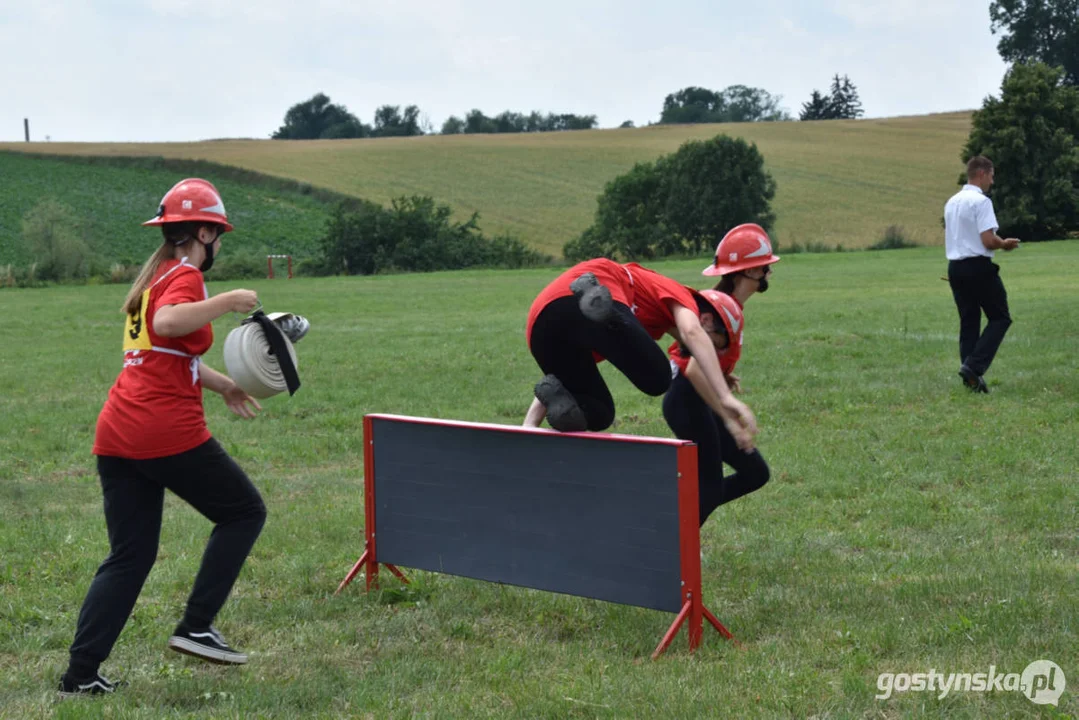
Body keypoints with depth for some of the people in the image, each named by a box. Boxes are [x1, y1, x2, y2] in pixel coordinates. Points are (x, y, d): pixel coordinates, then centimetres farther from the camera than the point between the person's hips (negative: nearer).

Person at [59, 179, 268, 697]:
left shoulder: (154, 276, 21)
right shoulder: (185, 276, -7)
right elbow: (168, 324, -29)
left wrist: (224, 386, 36)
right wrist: (230, 300, -20)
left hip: (116, 436, 9)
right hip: (169, 432, -9)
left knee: (128, 558, 12)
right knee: (244, 513, 11)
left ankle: (80, 676, 7)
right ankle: (195, 628, 5)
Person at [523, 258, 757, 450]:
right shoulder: (679, 294, 22)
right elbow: (692, 333, -5)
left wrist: (528, 428, 25)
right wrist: (726, 398, -13)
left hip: (539, 324, 7)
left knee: (599, 416, 20)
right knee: (657, 380, -18)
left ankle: (558, 398, -12)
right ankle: (594, 299, -31)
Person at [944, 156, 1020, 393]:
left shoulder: (951, 202, 12)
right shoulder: (981, 201, -14)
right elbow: (988, 241, -20)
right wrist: (1004, 244, 0)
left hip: (955, 266, 8)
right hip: (979, 267, -8)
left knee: (968, 322, 11)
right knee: (999, 318, 2)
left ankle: (972, 378, 8)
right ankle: (974, 365, -12)